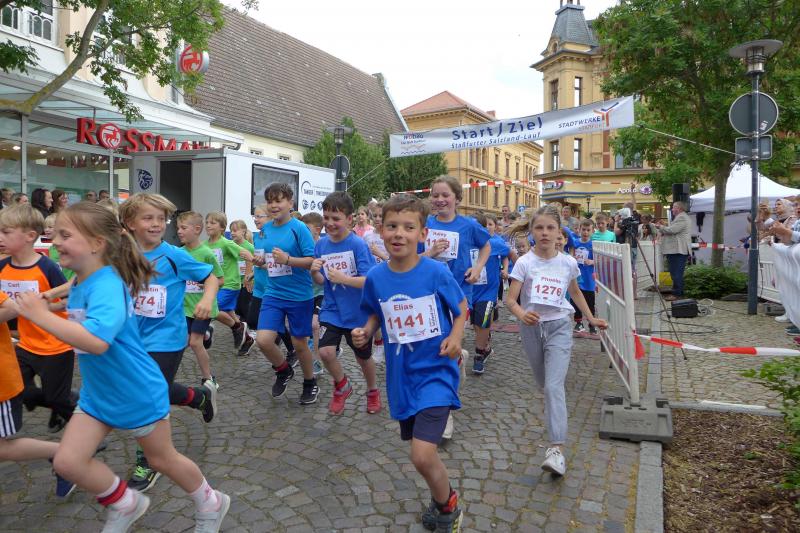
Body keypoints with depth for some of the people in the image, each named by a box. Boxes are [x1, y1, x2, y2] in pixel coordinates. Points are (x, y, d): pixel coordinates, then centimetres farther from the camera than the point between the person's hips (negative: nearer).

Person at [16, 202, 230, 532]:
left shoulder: (106, 285, -28)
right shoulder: (80, 283, 1)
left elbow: (97, 341, -44)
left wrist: (42, 316, -39)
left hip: (137, 393, -8)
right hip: (97, 393, 8)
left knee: (163, 459, 11)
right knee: (66, 461, 0)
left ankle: (210, 504, 37)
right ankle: (125, 503, 24)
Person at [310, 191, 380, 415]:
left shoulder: (358, 244, -17)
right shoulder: (321, 244, -3)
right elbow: (321, 281, 4)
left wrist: (343, 278, -31)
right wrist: (314, 272, -18)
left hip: (358, 312, -3)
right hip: (332, 310, 3)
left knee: (363, 357, 14)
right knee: (325, 352, -13)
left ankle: (373, 391, 45)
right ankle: (342, 386, 19)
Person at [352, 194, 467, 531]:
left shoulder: (436, 272, -16)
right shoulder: (376, 277, -5)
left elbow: (461, 307, -1)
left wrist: (455, 336, -18)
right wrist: (366, 332, -7)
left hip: (435, 370, -4)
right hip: (401, 374, 5)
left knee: (422, 456, -13)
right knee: (423, 450, 20)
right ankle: (443, 497, 49)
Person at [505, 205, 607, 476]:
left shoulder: (568, 263, -3)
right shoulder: (524, 263, -10)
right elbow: (510, 299, -16)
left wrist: (591, 318, 16)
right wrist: (522, 315, -36)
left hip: (559, 326, -1)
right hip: (532, 327, 1)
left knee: (554, 386, -15)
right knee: (544, 383, 17)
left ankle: (556, 448, -17)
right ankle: (554, 413, 51)